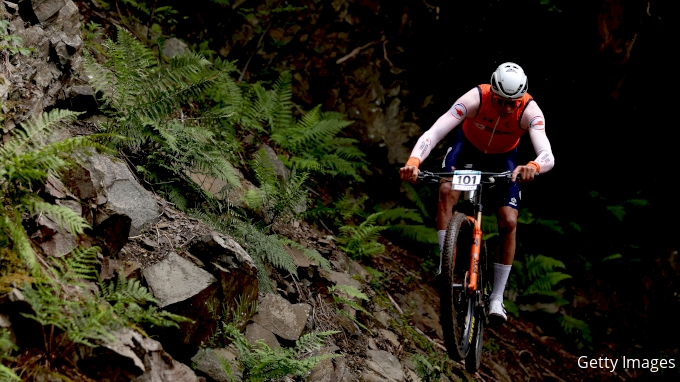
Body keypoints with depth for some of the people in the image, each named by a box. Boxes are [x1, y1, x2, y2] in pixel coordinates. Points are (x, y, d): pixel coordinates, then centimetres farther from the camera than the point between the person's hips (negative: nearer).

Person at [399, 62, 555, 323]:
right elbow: (433, 133, -43)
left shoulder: (530, 111, -35)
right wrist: (413, 162, -60)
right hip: (468, 146, 0)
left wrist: (533, 167, -71)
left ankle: (497, 299, -1)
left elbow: (548, 156, -47)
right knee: (447, 191, -29)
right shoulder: (476, 99, -37)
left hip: (503, 157, 0)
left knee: (508, 222, -11)